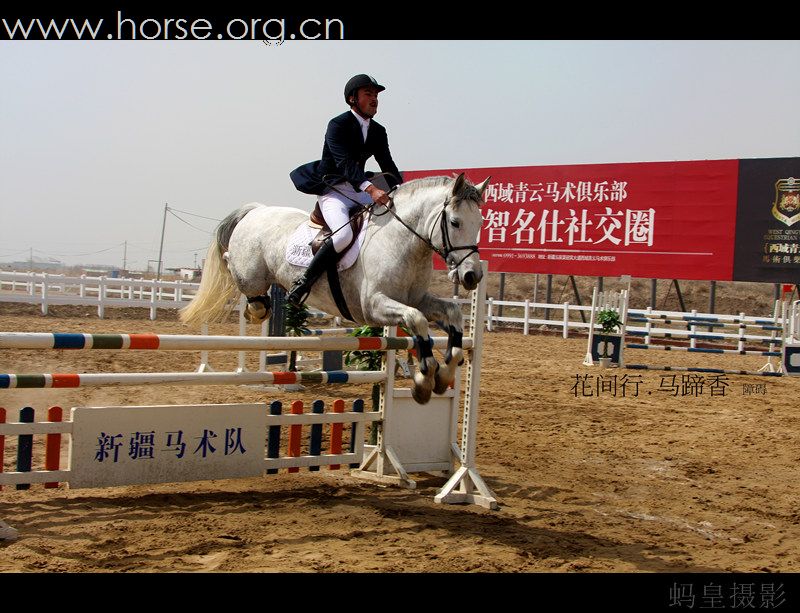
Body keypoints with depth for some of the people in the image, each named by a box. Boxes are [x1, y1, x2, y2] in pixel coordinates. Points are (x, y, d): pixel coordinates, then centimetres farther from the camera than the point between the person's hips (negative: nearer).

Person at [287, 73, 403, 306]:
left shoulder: (378, 131, 11)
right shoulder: (337, 125, -12)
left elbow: (387, 165, 7)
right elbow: (344, 162, -26)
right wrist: (370, 188, -41)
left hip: (359, 191, 8)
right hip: (332, 191, -8)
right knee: (344, 234, -34)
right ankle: (304, 282, -22)